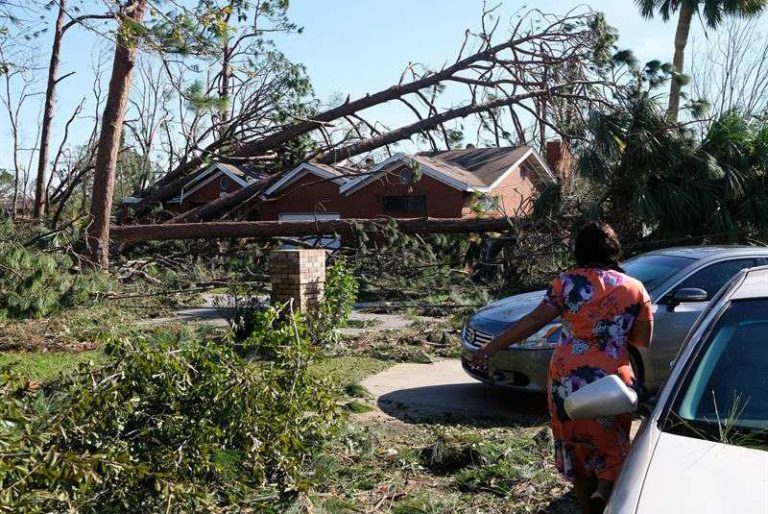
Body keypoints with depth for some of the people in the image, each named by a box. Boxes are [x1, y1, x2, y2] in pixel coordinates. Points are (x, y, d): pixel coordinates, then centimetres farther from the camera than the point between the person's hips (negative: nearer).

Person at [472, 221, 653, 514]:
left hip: (567, 378, 0)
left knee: (576, 448, 16)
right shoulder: (635, 289, 2)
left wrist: (492, 347, -6)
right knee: (611, 446, 13)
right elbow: (643, 340, 5)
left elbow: (535, 320, -8)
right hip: (613, 381, 0)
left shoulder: (568, 281, -3)